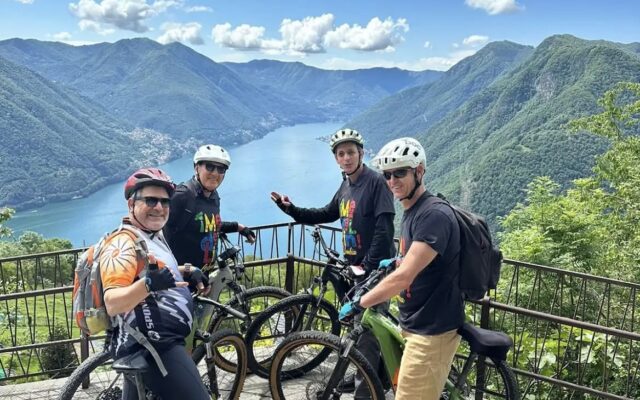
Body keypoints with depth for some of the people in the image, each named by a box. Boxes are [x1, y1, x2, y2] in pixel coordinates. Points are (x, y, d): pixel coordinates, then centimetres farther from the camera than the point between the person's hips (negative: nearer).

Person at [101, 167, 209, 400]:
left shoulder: (154, 237, 14)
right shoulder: (124, 243, -17)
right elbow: (112, 304, -29)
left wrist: (187, 273, 17)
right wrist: (149, 283, -45)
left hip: (152, 344, 11)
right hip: (153, 347, -11)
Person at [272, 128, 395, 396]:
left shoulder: (376, 182, -15)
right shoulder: (345, 186, 11)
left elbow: (385, 229, -21)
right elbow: (326, 215, 22)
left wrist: (368, 265, -22)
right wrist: (290, 209, 10)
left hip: (375, 269, -8)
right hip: (354, 267, 8)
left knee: (370, 329, -3)